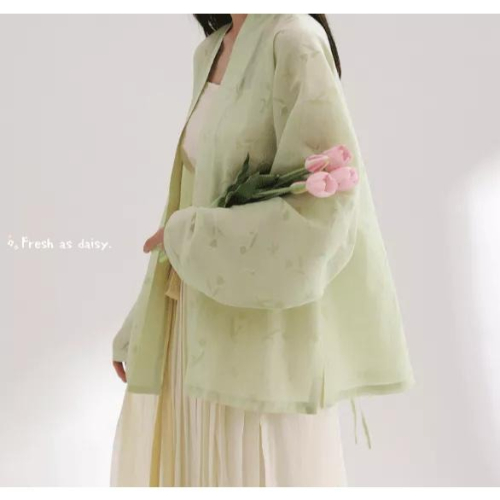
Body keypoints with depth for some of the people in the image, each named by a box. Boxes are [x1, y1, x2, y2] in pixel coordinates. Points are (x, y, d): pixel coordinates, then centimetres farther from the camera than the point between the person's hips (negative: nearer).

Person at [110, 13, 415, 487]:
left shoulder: (294, 40, -13)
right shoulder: (210, 51, 11)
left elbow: (321, 204, -20)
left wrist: (188, 236, -12)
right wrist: (140, 328, 15)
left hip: (261, 330, -7)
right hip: (197, 325, 8)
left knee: (251, 468, 5)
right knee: (179, 464, 16)